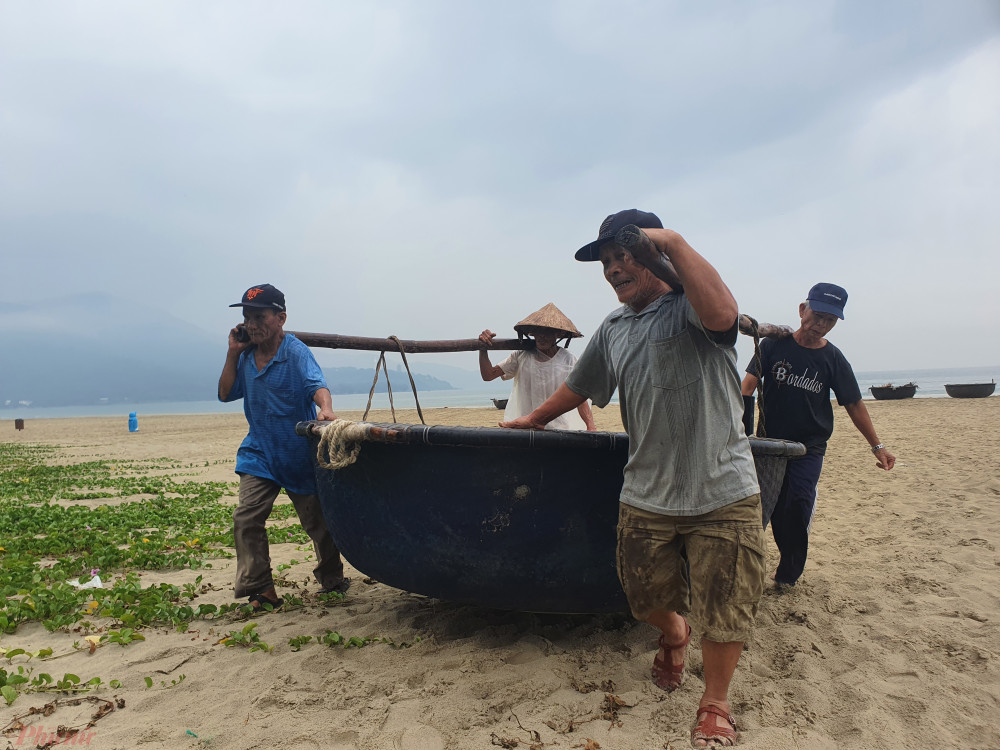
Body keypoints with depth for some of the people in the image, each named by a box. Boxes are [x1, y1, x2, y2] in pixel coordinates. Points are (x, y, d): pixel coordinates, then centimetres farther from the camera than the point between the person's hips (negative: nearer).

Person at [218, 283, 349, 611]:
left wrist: (325, 409, -49)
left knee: (318, 522, 8)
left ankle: (332, 580, 30)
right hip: (260, 453, 5)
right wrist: (233, 353, -1)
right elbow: (226, 394, 9)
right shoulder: (247, 356, 5)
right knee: (246, 519, -11)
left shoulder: (296, 352, -13)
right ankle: (262, 591, -2)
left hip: (301, 454, -4)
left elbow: (317, 385, -27)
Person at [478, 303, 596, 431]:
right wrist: (483, 349, -9)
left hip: (559, 429, -1)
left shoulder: (567, 359, 3)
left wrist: (591, 426, -10)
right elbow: (488, 375, 6)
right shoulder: (521, 356, 6)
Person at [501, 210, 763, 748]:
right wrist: (534, 418, 39)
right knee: (647, 600, 16)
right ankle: (674, 635, 52)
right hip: (645, 496, 5)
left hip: (722, 492, -5)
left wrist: (673, 240, -23)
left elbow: (723, 314, -31)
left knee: (723, 613, 5)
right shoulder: (613, 329, 13)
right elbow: (579, 386, 28)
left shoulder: (690, 304, -6)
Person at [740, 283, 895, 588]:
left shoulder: (834, 360, 1)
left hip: (810, 446, 0)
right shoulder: (774, 344, -2)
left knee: (799, 504, -14)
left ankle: (789, 572, 4)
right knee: (774, 507, 1)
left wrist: (877, 446, 7)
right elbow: (749, 382, -8)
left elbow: (854, 405, 8)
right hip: (770, 442, 1)